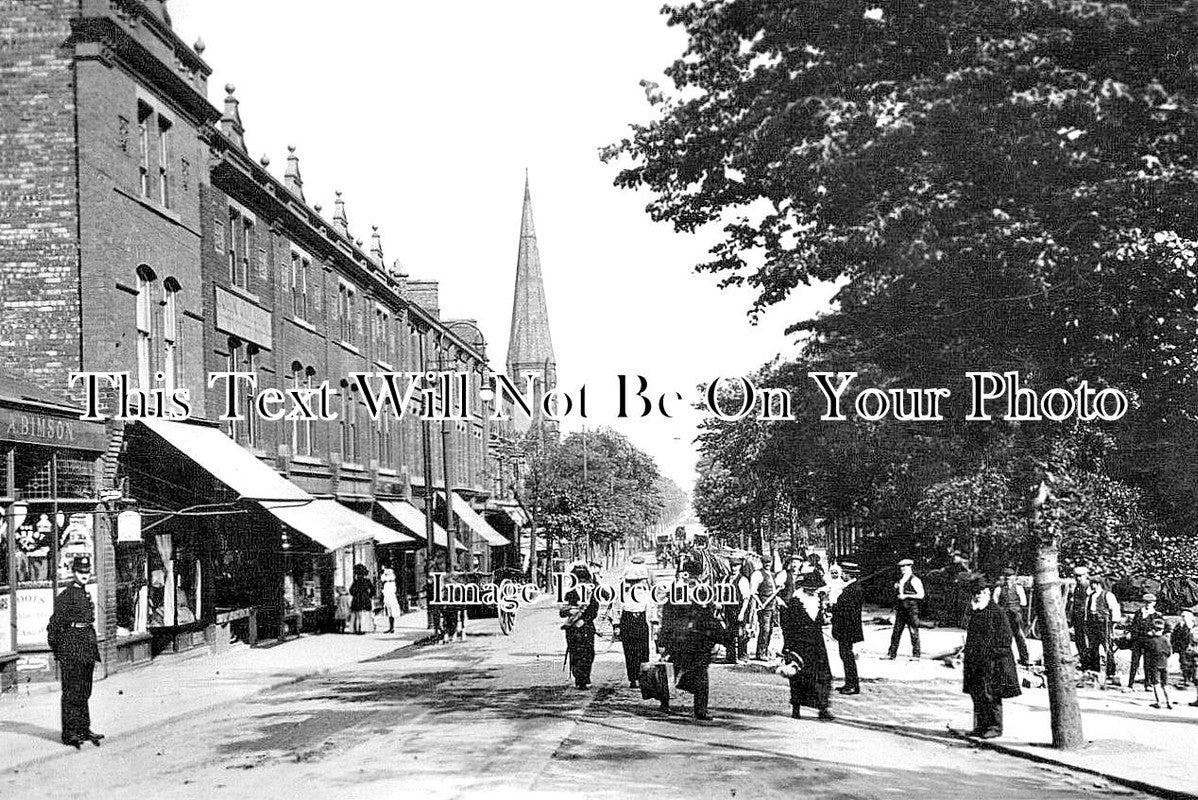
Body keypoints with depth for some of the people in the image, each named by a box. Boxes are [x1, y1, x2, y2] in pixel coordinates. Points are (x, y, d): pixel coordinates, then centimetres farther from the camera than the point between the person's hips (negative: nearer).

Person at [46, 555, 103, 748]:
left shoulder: (86, 595, 15)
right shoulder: (65, 596, -10)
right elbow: (54, 625, -11)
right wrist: (57, 651, -12)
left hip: (87, 650, 8)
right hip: (71, 650, -8)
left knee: (84, 692, 13)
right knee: (72, 693, -4)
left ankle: (84, 729, 20)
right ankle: (69, 733, 0)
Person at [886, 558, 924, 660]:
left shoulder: (914, 580, -6)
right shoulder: (900, 580, 17)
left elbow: (921, 595, -12)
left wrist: (906, 596, -15)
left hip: (912, 609, -7)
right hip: (900, 609, 7)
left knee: (914, 632, -2)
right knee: (896, 632, 5)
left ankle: (916, 655, 4)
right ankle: (892, 654, 7)